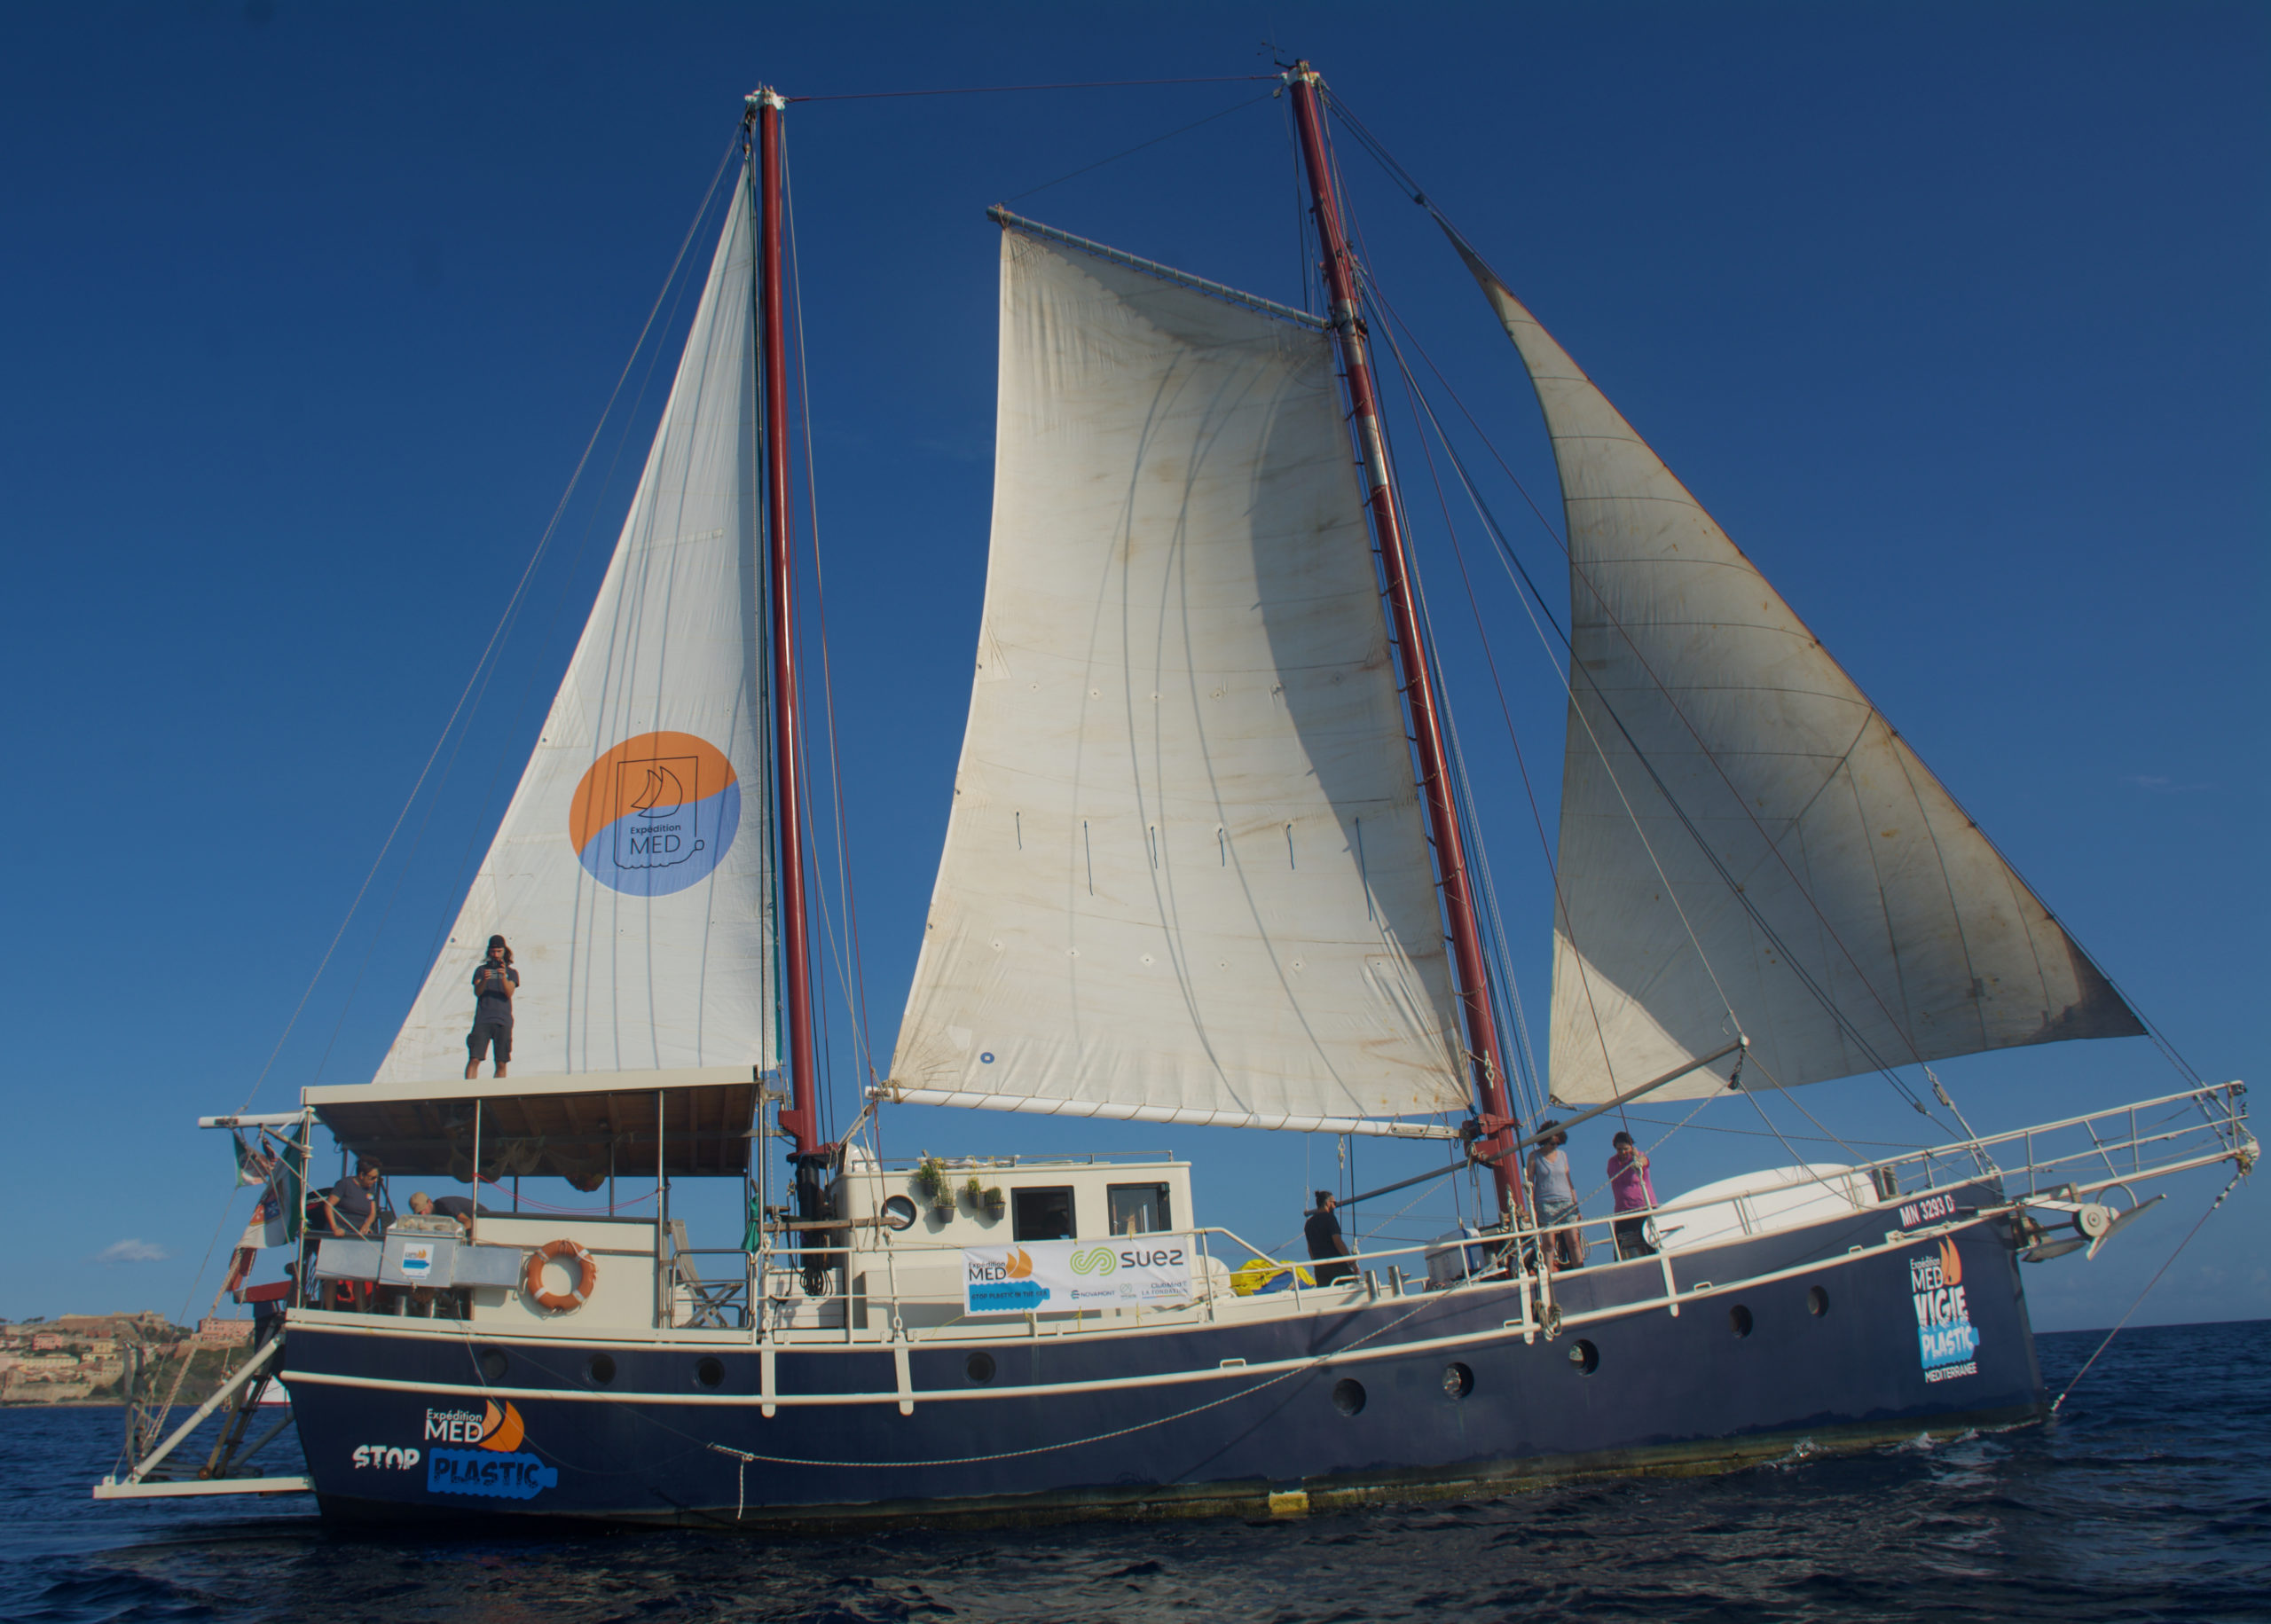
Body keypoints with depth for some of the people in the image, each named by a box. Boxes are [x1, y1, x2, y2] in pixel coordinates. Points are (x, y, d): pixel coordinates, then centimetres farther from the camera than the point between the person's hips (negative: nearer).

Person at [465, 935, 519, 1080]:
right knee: (474, 1059, -13)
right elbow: (477, 992, 1)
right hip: (482, 1020, 0)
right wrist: (484, 980, -19)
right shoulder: (481, 970, 15)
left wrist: (504, 977, -21)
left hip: (503, 1021, 0)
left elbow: (509, 993, -3)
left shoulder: (512, 973, 15)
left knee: (501, 1063, -3)